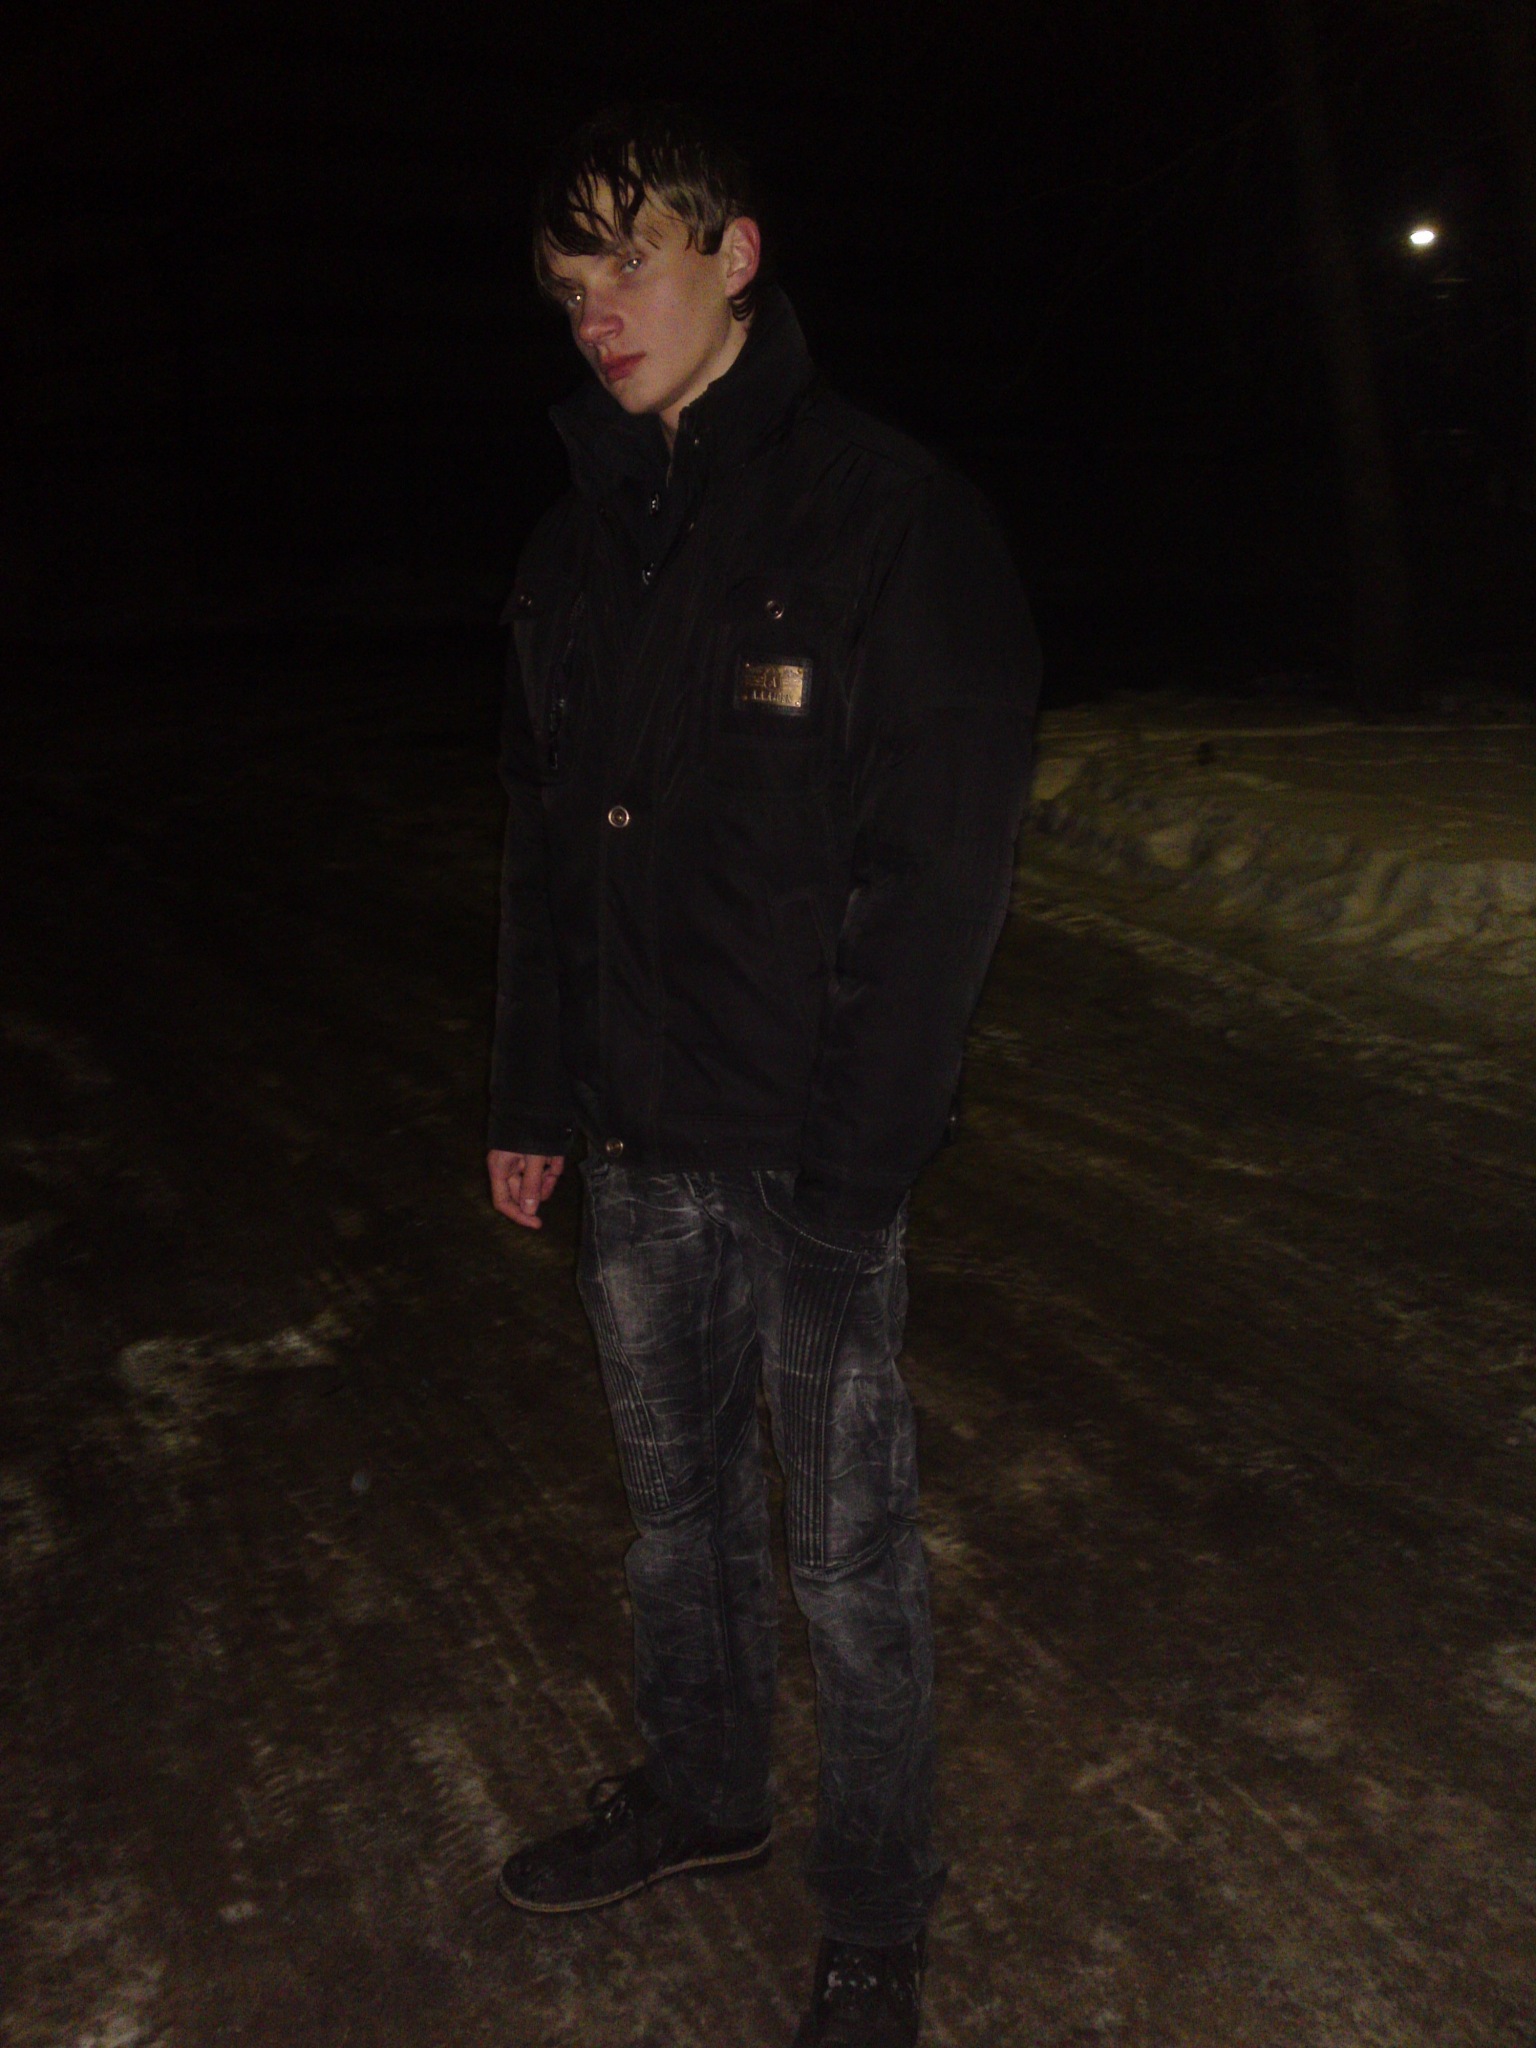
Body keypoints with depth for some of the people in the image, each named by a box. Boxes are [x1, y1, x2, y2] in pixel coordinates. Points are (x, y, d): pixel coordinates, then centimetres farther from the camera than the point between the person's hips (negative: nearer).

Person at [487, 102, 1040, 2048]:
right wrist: (535, 1099, 12)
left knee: (847, 1556, 6)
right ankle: (700, 1786, 43)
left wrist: (852, 1170, -17)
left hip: (818, 1155, -6)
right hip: (641, 1149, 6)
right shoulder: (576, 550, 10)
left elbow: (946, 864, -14)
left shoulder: (889, 516, -10)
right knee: (676, 1494, 20)